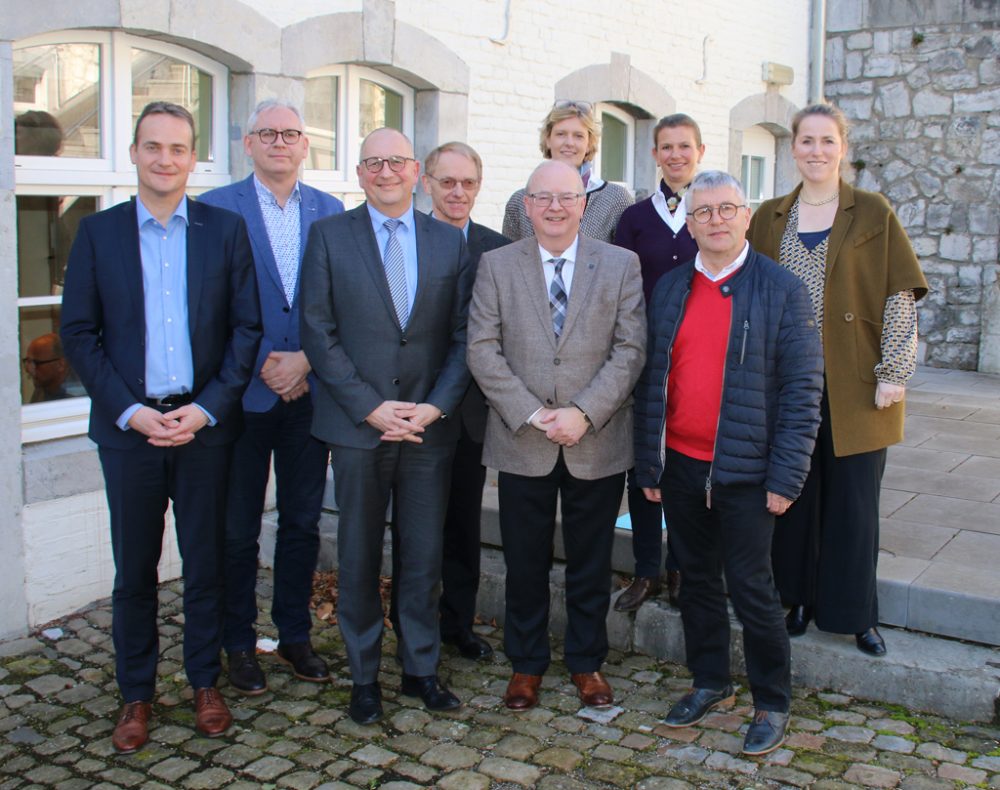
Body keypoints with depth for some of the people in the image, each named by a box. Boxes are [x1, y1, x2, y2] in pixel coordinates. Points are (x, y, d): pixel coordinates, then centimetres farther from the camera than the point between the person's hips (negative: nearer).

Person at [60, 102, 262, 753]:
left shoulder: (226, 230, 3)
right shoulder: (99, 232, 4)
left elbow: (247, 328, 1)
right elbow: (78, 333, 1)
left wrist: (207, 408, -10)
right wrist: (129, 411, -10)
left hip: (205, 424, 0)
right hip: (129, 425, 0)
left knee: (206, 562, 10)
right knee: (134, 570, 9)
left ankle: (206, 682, 26)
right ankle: (137, 695, 23)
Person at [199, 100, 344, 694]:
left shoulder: (330, 211, 7)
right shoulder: (216, 209, -2)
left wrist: (305, 361, -9)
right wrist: (261, 365, -12)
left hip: (310, 390, 3)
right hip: (242, 392, -3)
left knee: (303, 521, 12)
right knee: (238, 528, 7)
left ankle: (296, 635, 26)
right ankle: (239, 644, 22)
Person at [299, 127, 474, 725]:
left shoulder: (450, 242, 6)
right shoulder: (329, 235, 1)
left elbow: (463, 337, 4)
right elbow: (319, 333, -4)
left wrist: (435, 406, -9)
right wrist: (371, 408, -11)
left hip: (430, 426, 2)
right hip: (358, 425, -1)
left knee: (425, 556, 10)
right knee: (360, 557, 9)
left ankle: (422, 668, 25)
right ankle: (365, 675, 23)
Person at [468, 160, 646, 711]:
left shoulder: (621, 266, 2)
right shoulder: (496, 265, 3)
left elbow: (630, 349, -4)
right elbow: (483, 350, -4)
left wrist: (585, 413, -15)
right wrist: (530, 414, -13)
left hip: (597, 442, 0)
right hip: (522, 442, 0)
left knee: (591, 562, 12)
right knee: (525, 562, 11)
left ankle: (587, 661, 30)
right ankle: (526, 663, 28)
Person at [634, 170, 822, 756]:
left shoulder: (782, 291, -6)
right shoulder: (669, 289, 8)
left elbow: (803, 391, -8)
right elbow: (652, 378, 10)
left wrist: (786, 477, -12)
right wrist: (648, 463, 7)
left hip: (744, 471, -4)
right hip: (680, 465, 5)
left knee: (751, 588, 2)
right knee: (697, 578, 16)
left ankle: (773, 703, 20)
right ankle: (710, 684, 33)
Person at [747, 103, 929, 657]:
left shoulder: (873, 214, 0)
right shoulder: (769, 218, 7)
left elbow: (900, 294, -3)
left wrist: (893, 372, -10)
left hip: (854, 384, -2)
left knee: (853, 501, 4)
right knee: (794, 495, 9)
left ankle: (856, 612, 19)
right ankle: (799, 598, 25)